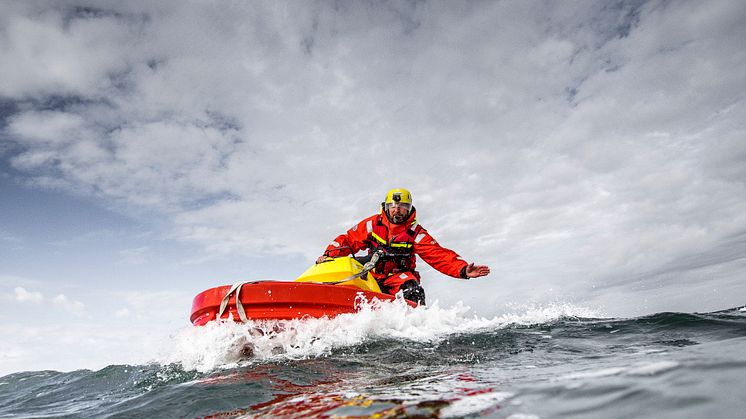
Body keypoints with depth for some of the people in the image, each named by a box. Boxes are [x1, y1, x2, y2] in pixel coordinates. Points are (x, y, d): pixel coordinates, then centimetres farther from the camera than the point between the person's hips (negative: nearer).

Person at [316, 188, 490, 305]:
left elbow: (439, 255, -10)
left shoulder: (415, 233, -2)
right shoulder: (372, 224, 3)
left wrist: (463, 270, -25)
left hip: (400, 276, -2)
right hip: (371, 275, 2)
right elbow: (348, 240, 7)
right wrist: (328, 255, -9)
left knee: (412, 289, -34)